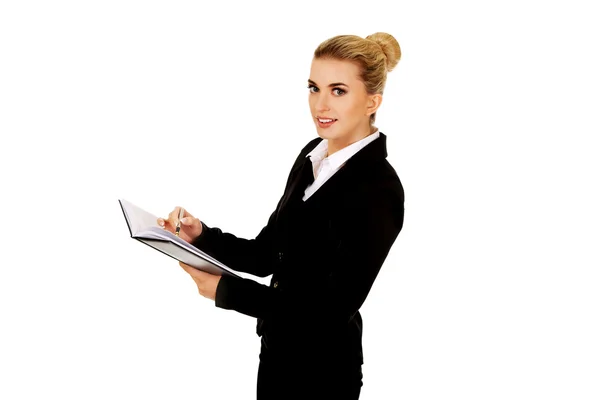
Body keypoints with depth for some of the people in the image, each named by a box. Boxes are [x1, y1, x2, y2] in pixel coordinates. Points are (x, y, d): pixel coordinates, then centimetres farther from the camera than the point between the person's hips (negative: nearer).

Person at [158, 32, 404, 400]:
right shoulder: (313, 155, 3)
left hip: (322, 369, -7)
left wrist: (226, 290, -22)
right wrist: (201, 235, -9)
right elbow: (266, 255, 7)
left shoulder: (379, 190, -21)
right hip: (279, 350, 7)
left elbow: (336, 306, -23)